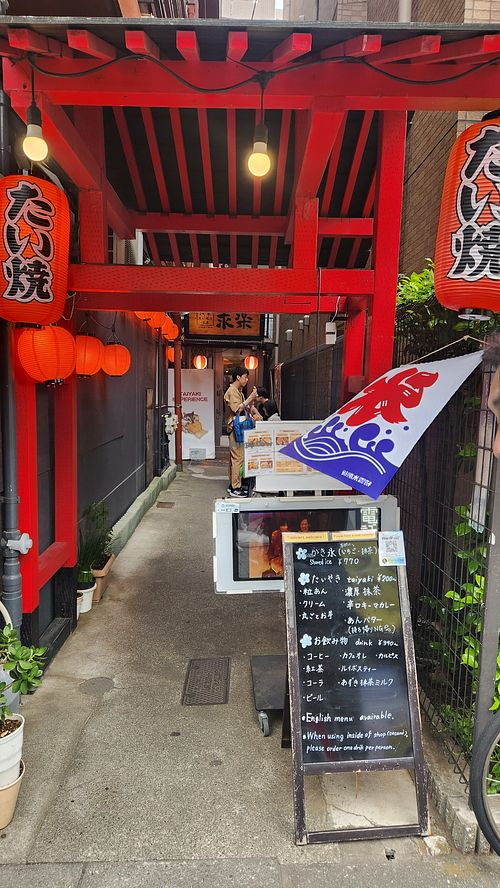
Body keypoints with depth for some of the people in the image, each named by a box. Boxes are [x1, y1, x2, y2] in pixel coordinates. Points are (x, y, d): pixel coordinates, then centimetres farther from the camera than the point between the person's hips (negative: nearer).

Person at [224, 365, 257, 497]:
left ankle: (232, 485, 17)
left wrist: (252, 398, 8)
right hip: (235, 428, -10)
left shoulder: (238, 391, 19)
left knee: (234, 458, 12)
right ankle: (235, 488, -8)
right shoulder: (232, 391, -13)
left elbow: (244, 407, 20)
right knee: (238, 458, -10)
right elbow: (237, 409, -22)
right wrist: (250, 397, -19)